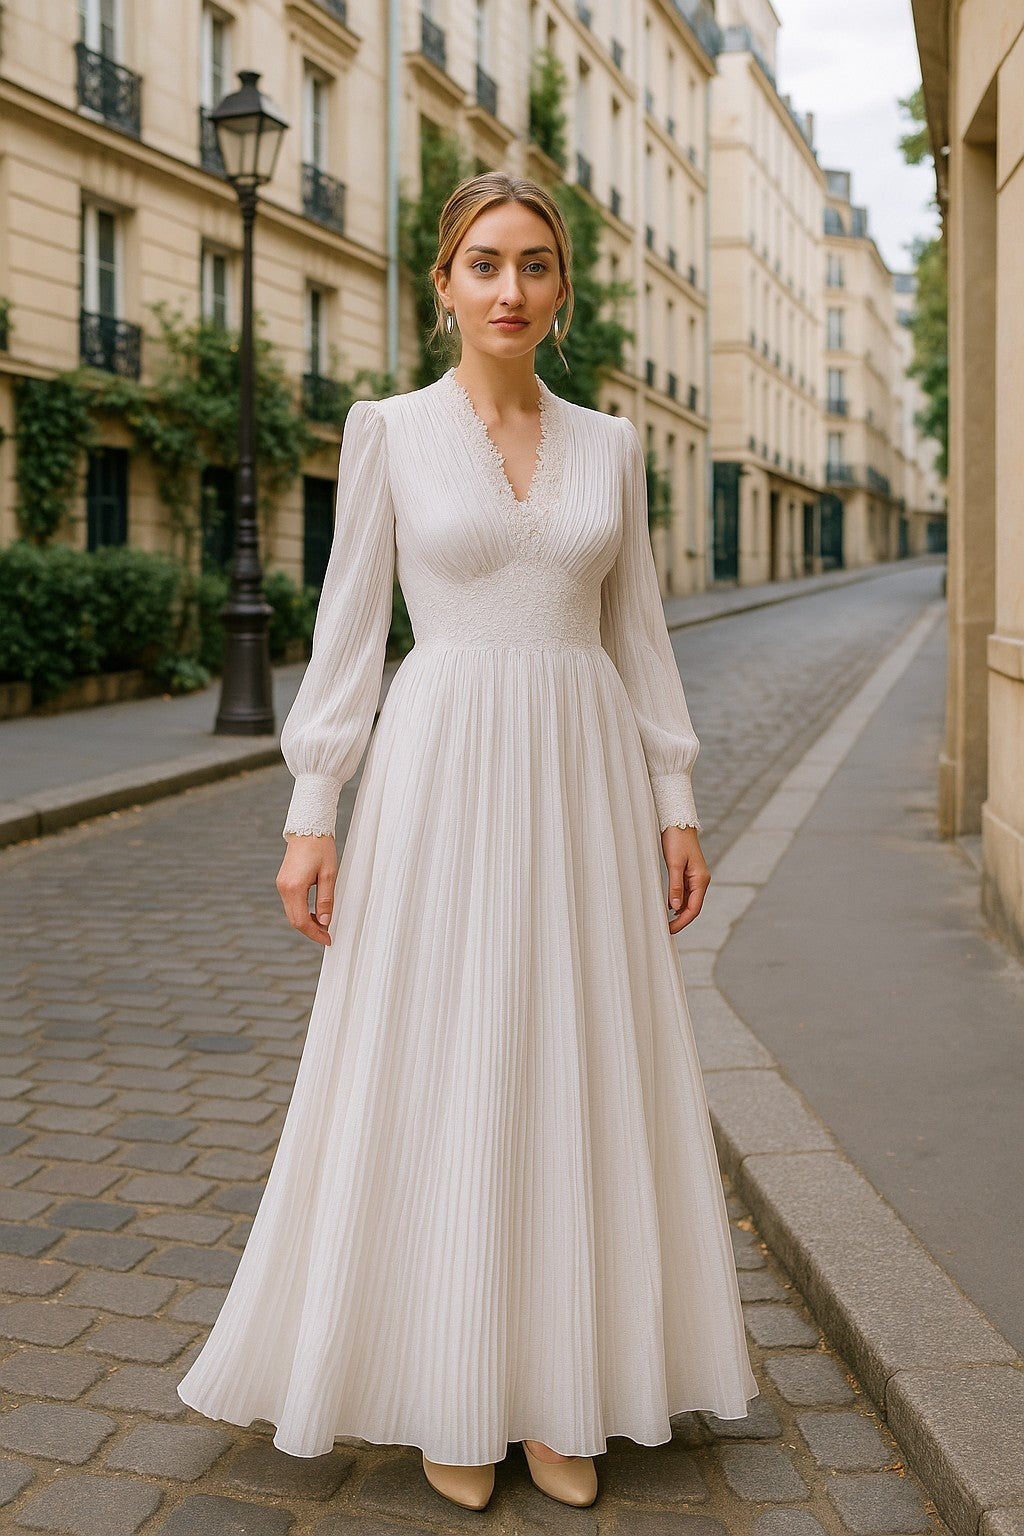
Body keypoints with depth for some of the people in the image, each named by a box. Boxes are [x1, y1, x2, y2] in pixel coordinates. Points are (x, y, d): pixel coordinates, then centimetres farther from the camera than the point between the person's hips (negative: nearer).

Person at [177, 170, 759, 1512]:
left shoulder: (608, 443, 9)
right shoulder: (389, 432, 1)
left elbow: (638, 632, 11)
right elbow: (350, 625, 0)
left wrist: (676, 805, 5)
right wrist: (312, 813, -5)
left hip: (584, 782, 3)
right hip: (440, 776, -3)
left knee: (578, 1076, 6)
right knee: (436, 1080, 3)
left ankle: (562, 1383, 23)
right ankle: (449, 1383, 21)